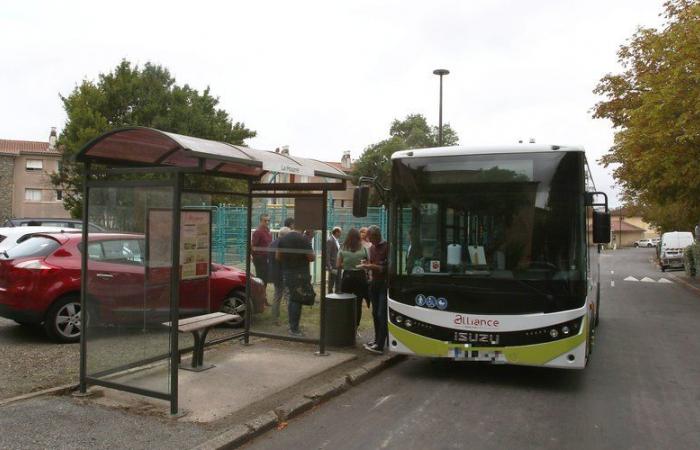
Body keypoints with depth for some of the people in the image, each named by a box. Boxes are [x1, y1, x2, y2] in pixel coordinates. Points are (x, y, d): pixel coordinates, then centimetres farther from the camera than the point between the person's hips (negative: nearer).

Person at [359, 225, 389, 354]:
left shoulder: (387, 247, -11)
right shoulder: (372, 248, 13)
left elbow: (388, 266, -15)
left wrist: (372, 266, -19)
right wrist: (366, 265, 3)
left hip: (384, 283, -8)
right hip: (374, 283, 8)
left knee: (382, 314, -10)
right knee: (375, 313, 13)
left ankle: (380, 346, -12)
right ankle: (378, 340, 23)